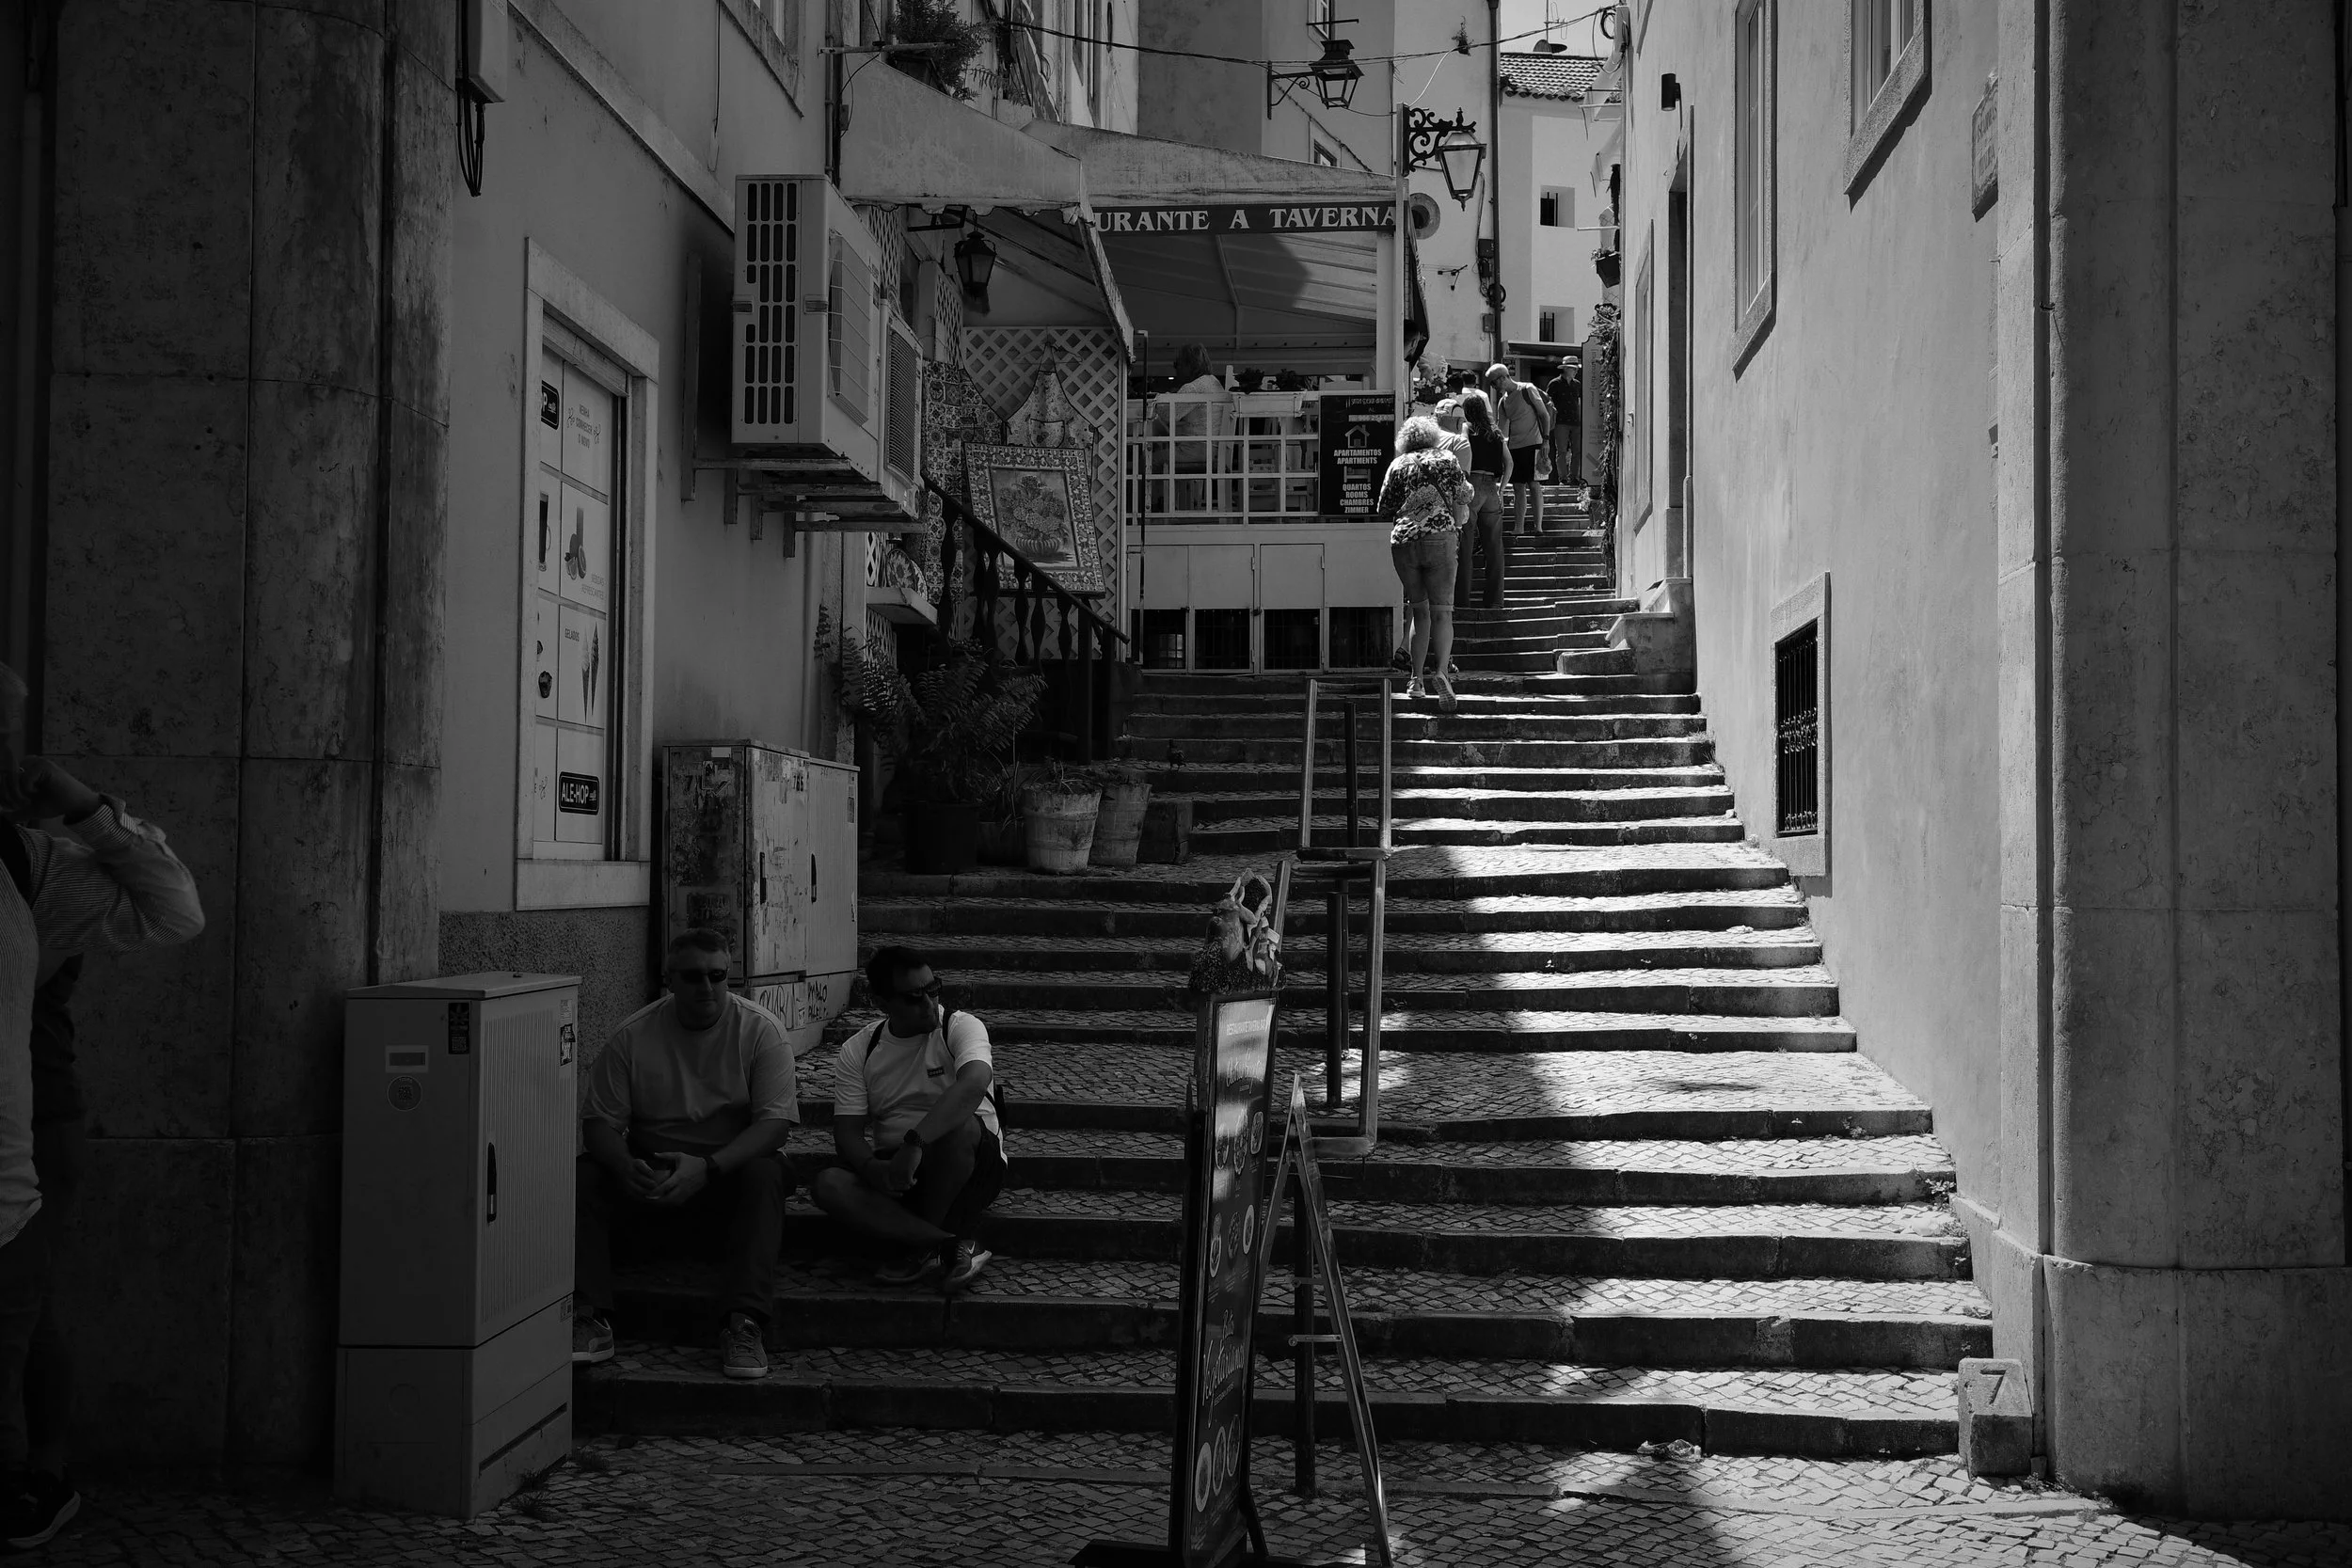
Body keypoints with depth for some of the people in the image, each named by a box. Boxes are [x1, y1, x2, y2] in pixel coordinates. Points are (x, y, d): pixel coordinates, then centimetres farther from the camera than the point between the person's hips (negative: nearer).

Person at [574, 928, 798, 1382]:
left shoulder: (761, 1029, -8)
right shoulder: (633, 1035, -4)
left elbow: (775, 1120, -17)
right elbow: (599, 1122, -5)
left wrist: (707, 1167, -31)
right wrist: (625, 1167, -28)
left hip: (732, 1165, -2)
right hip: (649, 1170, 2)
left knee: (765, 1174, -34)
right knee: (585, 1175, -25)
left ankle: (745, 1324, -36)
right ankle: (591, 1320, -28)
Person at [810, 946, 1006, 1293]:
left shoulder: (961, 1027, -10)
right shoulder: (857, 1051, 2)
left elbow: (974, 1084, -31)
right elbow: (848, 1132, -4)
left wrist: (914, 1143, -42)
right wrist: (872, 1169, -28)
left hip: (970, 1165, -3)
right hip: (892, 1167, 3)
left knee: (958, 1125, -36)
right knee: (828, 1184, -25)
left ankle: (924, 1246, -18)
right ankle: (955, 1243, -26)